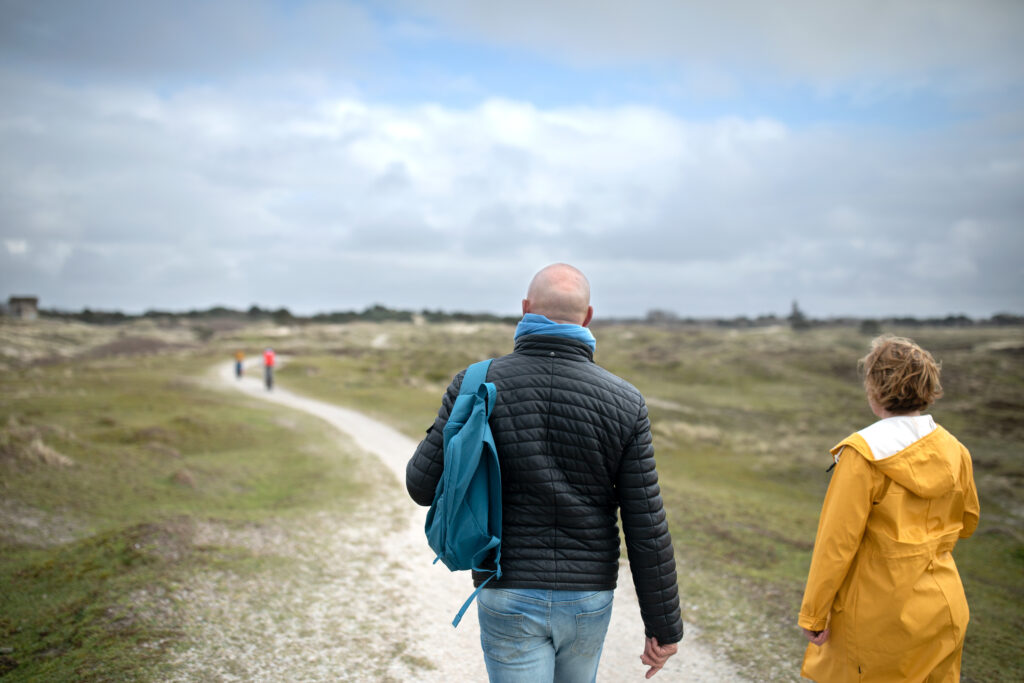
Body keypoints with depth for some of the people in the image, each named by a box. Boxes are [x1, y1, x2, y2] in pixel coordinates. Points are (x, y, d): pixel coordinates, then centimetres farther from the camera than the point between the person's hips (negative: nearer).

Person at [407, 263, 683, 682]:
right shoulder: (624, 402, -9)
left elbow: (424, 484, -7)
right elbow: (646, 528, -9)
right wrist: (664, 626, 1)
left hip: (509, 599, -2)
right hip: (588, 600, 2)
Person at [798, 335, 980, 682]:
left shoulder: (863, 453, -20)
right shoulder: (953, 450, -1)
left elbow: (837, 542, -18)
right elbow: (966, 523, 15)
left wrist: (813, 615, -11)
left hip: (879, 612, -6)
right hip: (943, 610, 6)